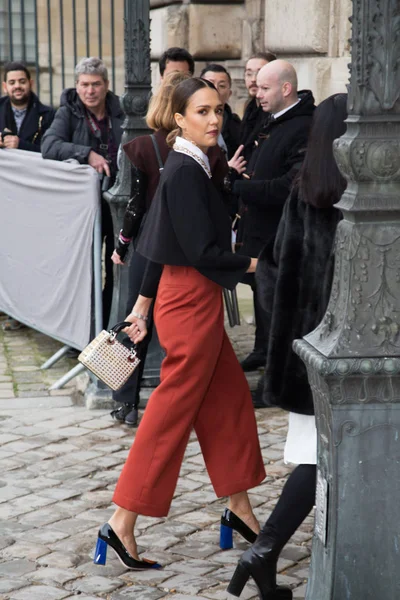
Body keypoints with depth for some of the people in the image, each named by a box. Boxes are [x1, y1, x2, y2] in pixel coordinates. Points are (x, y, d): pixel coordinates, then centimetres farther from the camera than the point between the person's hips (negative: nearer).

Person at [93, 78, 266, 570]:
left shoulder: (186, 167, 10)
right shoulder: (185, 172, -18)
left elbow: (165, 242, 15)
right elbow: (202, 252, -22)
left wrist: (143, 305, 19)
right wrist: (249, 264, -5)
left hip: (187, 297, 10)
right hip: (192, 302, -10)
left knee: (229, 398, 16)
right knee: (173, 413, -3)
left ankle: (239, 507, 27)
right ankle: (122, 525, 3)